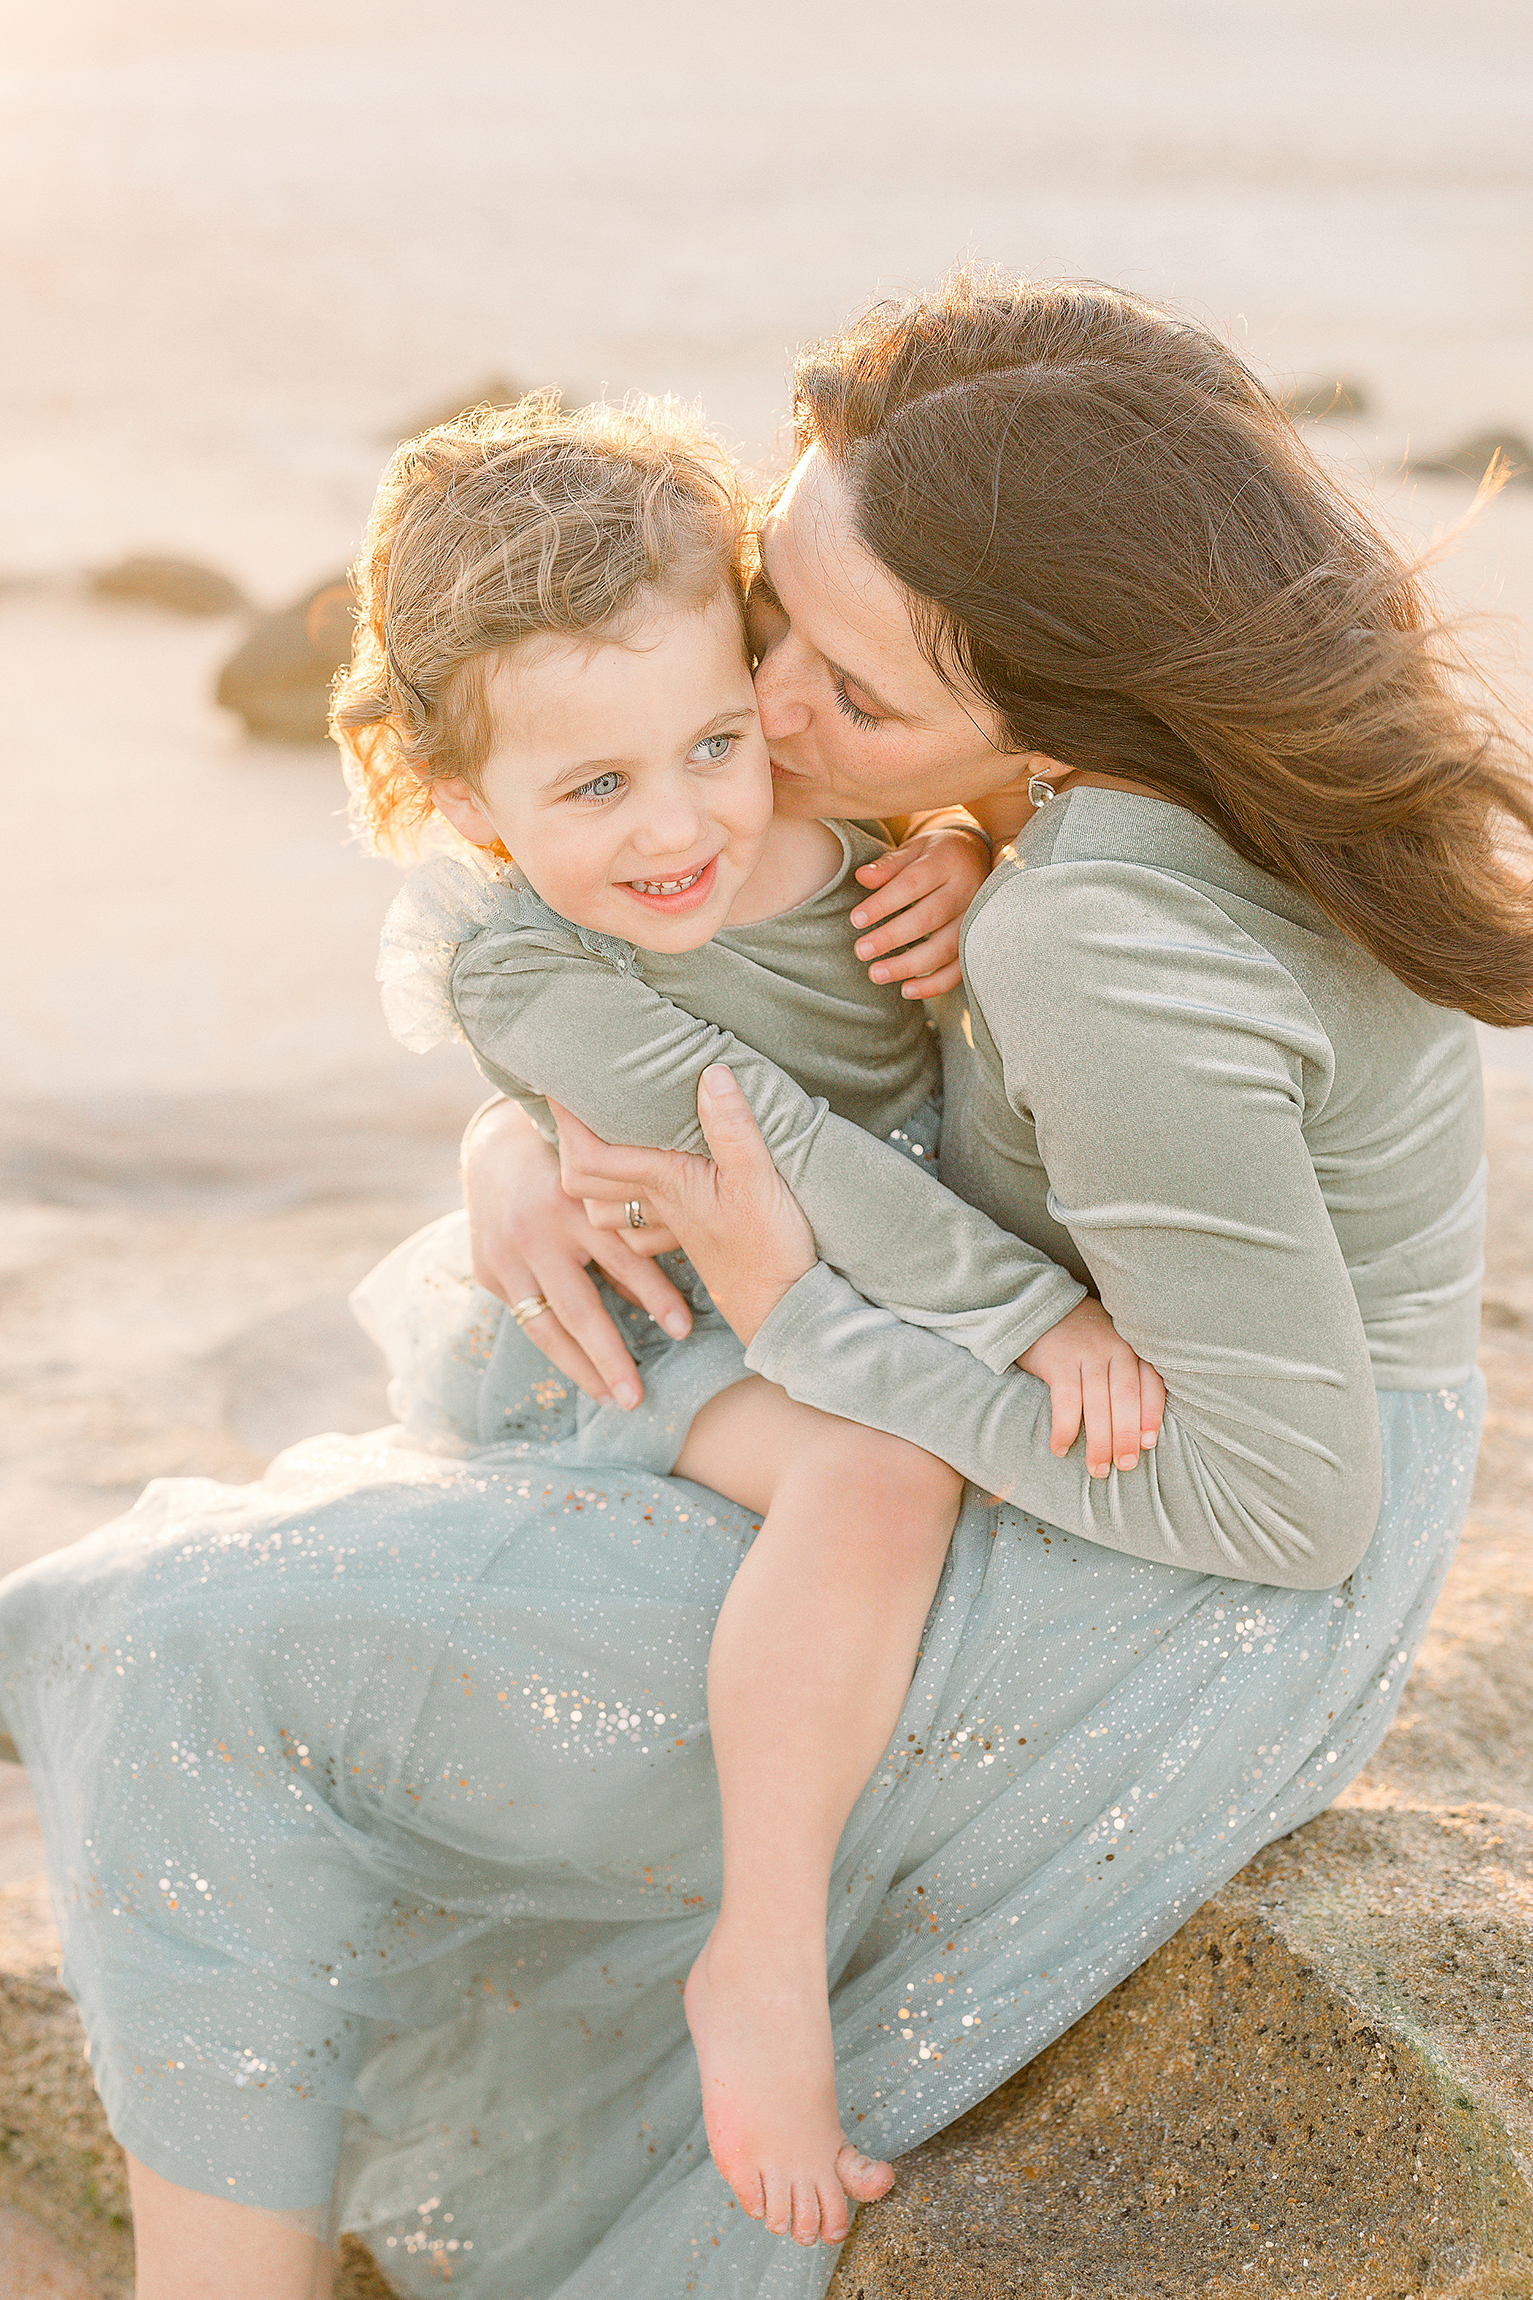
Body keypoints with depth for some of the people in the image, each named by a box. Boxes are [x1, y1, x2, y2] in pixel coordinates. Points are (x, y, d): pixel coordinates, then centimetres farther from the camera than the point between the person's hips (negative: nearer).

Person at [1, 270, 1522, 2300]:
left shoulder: (1116, 954, -31)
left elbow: (1288, 1499, -24)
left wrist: (802, 1323, -22)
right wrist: (524, 1150, -13)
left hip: (1151, 1628, -10)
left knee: (216, 1659, -10)